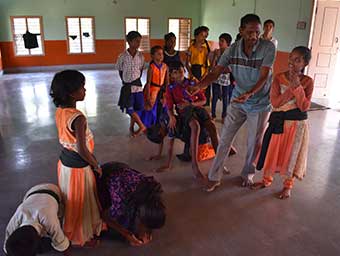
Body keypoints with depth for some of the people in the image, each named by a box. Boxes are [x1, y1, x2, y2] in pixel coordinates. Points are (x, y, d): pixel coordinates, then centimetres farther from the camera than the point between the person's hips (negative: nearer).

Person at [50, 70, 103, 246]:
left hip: (65, 162, 8)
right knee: (81, 203, 14)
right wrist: (97, 166, -13)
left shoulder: (59, 111, -4)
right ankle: (82, 237, 34)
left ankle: (70, 230, 48)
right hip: (78, 168, -8)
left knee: (71, 201, 27)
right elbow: (82, 150, -30)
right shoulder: (78, 118, -29)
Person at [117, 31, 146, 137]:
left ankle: (131, 128, 24)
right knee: (129, 109, -6)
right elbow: (120, 71, 3)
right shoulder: (122, 56, -9)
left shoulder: (140, 56, -2)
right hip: (127, 85, -2)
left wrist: (137, 80, 8)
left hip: (137, 84, 2)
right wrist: (125, 82, 4)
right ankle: (142, 126, 9)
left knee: (137, 108, 6)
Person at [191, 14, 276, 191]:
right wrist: (198, 86, -30)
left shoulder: (268, 48, -17)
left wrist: (249, 94, -41)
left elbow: (263, 76, -23)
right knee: (224, 139, 3)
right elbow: (215, 72, -12)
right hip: (238, 102, 2)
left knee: (254, 142, 11)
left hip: (260, 103, -2)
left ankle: (248, 173, 37)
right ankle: (214, 177, 16)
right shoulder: (233, 49, -9)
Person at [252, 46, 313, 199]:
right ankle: (267, 180, 32)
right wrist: (291, 87, -22)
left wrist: (298, 87, -21)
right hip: (279, 121, 1)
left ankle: (288, 185, 30)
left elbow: (304, 107, -14)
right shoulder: (279, 78, -6)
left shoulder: (307, 81, -6)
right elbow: (275, 102, -15)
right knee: (272, 151, 11)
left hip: (297, 123, -1)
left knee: (291, 154, 10)